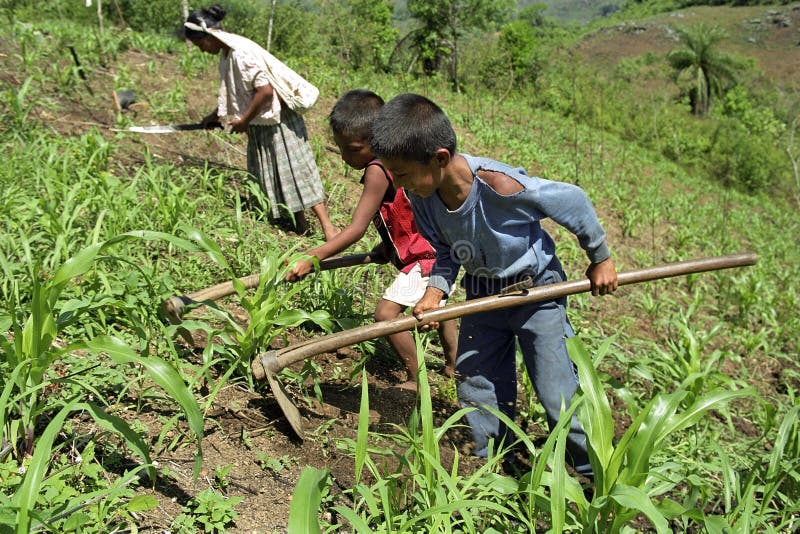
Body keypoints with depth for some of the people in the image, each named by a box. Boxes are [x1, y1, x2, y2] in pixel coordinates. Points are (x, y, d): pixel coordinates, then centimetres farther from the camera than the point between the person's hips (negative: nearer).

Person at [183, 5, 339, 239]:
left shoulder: (242, 52, -23)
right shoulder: (226, 54, 6)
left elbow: (265, 91, -26)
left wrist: (243, 121, -16)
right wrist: (215, 115, 20)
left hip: (278, 121, -10)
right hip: (260, 124, 10)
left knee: (295, 170, -8)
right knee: (268, 174, 12)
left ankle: (327, 226, -5)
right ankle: (300, 223, 18)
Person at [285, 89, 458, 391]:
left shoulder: (377, 171, -26)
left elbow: (356, 230, -29)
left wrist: (312, 259, -29)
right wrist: (387, 247, 15)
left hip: (426, 256, -11)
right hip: (438, 245, 11)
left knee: (386, 311, -16)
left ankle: (417, 380, -4)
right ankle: (454, 365, 47)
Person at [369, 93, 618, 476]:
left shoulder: (499, 185, -36)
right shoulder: (421, 196, -17)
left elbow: (573, 201, -20)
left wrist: (600, 259, -6)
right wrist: (435, 290, -18)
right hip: (482, 295, 6)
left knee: (558, 395, -3)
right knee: (475, 387, 8)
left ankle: (596, 475, 18)